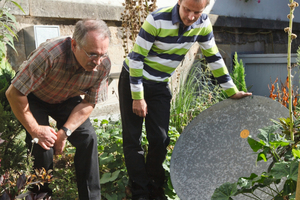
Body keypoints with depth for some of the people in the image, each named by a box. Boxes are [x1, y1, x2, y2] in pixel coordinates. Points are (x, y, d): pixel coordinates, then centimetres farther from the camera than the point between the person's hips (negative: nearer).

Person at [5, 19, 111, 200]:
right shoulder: (50, 54, -41)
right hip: (33, 96, -3)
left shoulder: (104, 64, -26)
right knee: (42, 144, -19)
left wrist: (65, 132, -23)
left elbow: (89, 103, -12)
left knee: (88, 138, -12)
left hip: (66, 99, 4)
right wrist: (35, 130, -24)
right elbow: (14, 93, -32)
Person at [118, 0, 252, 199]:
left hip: (160, 85, 4)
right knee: (132, 139, -2)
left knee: (160, 139, 3)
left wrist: (232, 91, 2)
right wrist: (137, 97, -19)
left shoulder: (203, 23, -11)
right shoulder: (158, 20, -27)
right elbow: (136, 58, -22)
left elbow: (214, 57, 1)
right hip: (133, 80, -4)